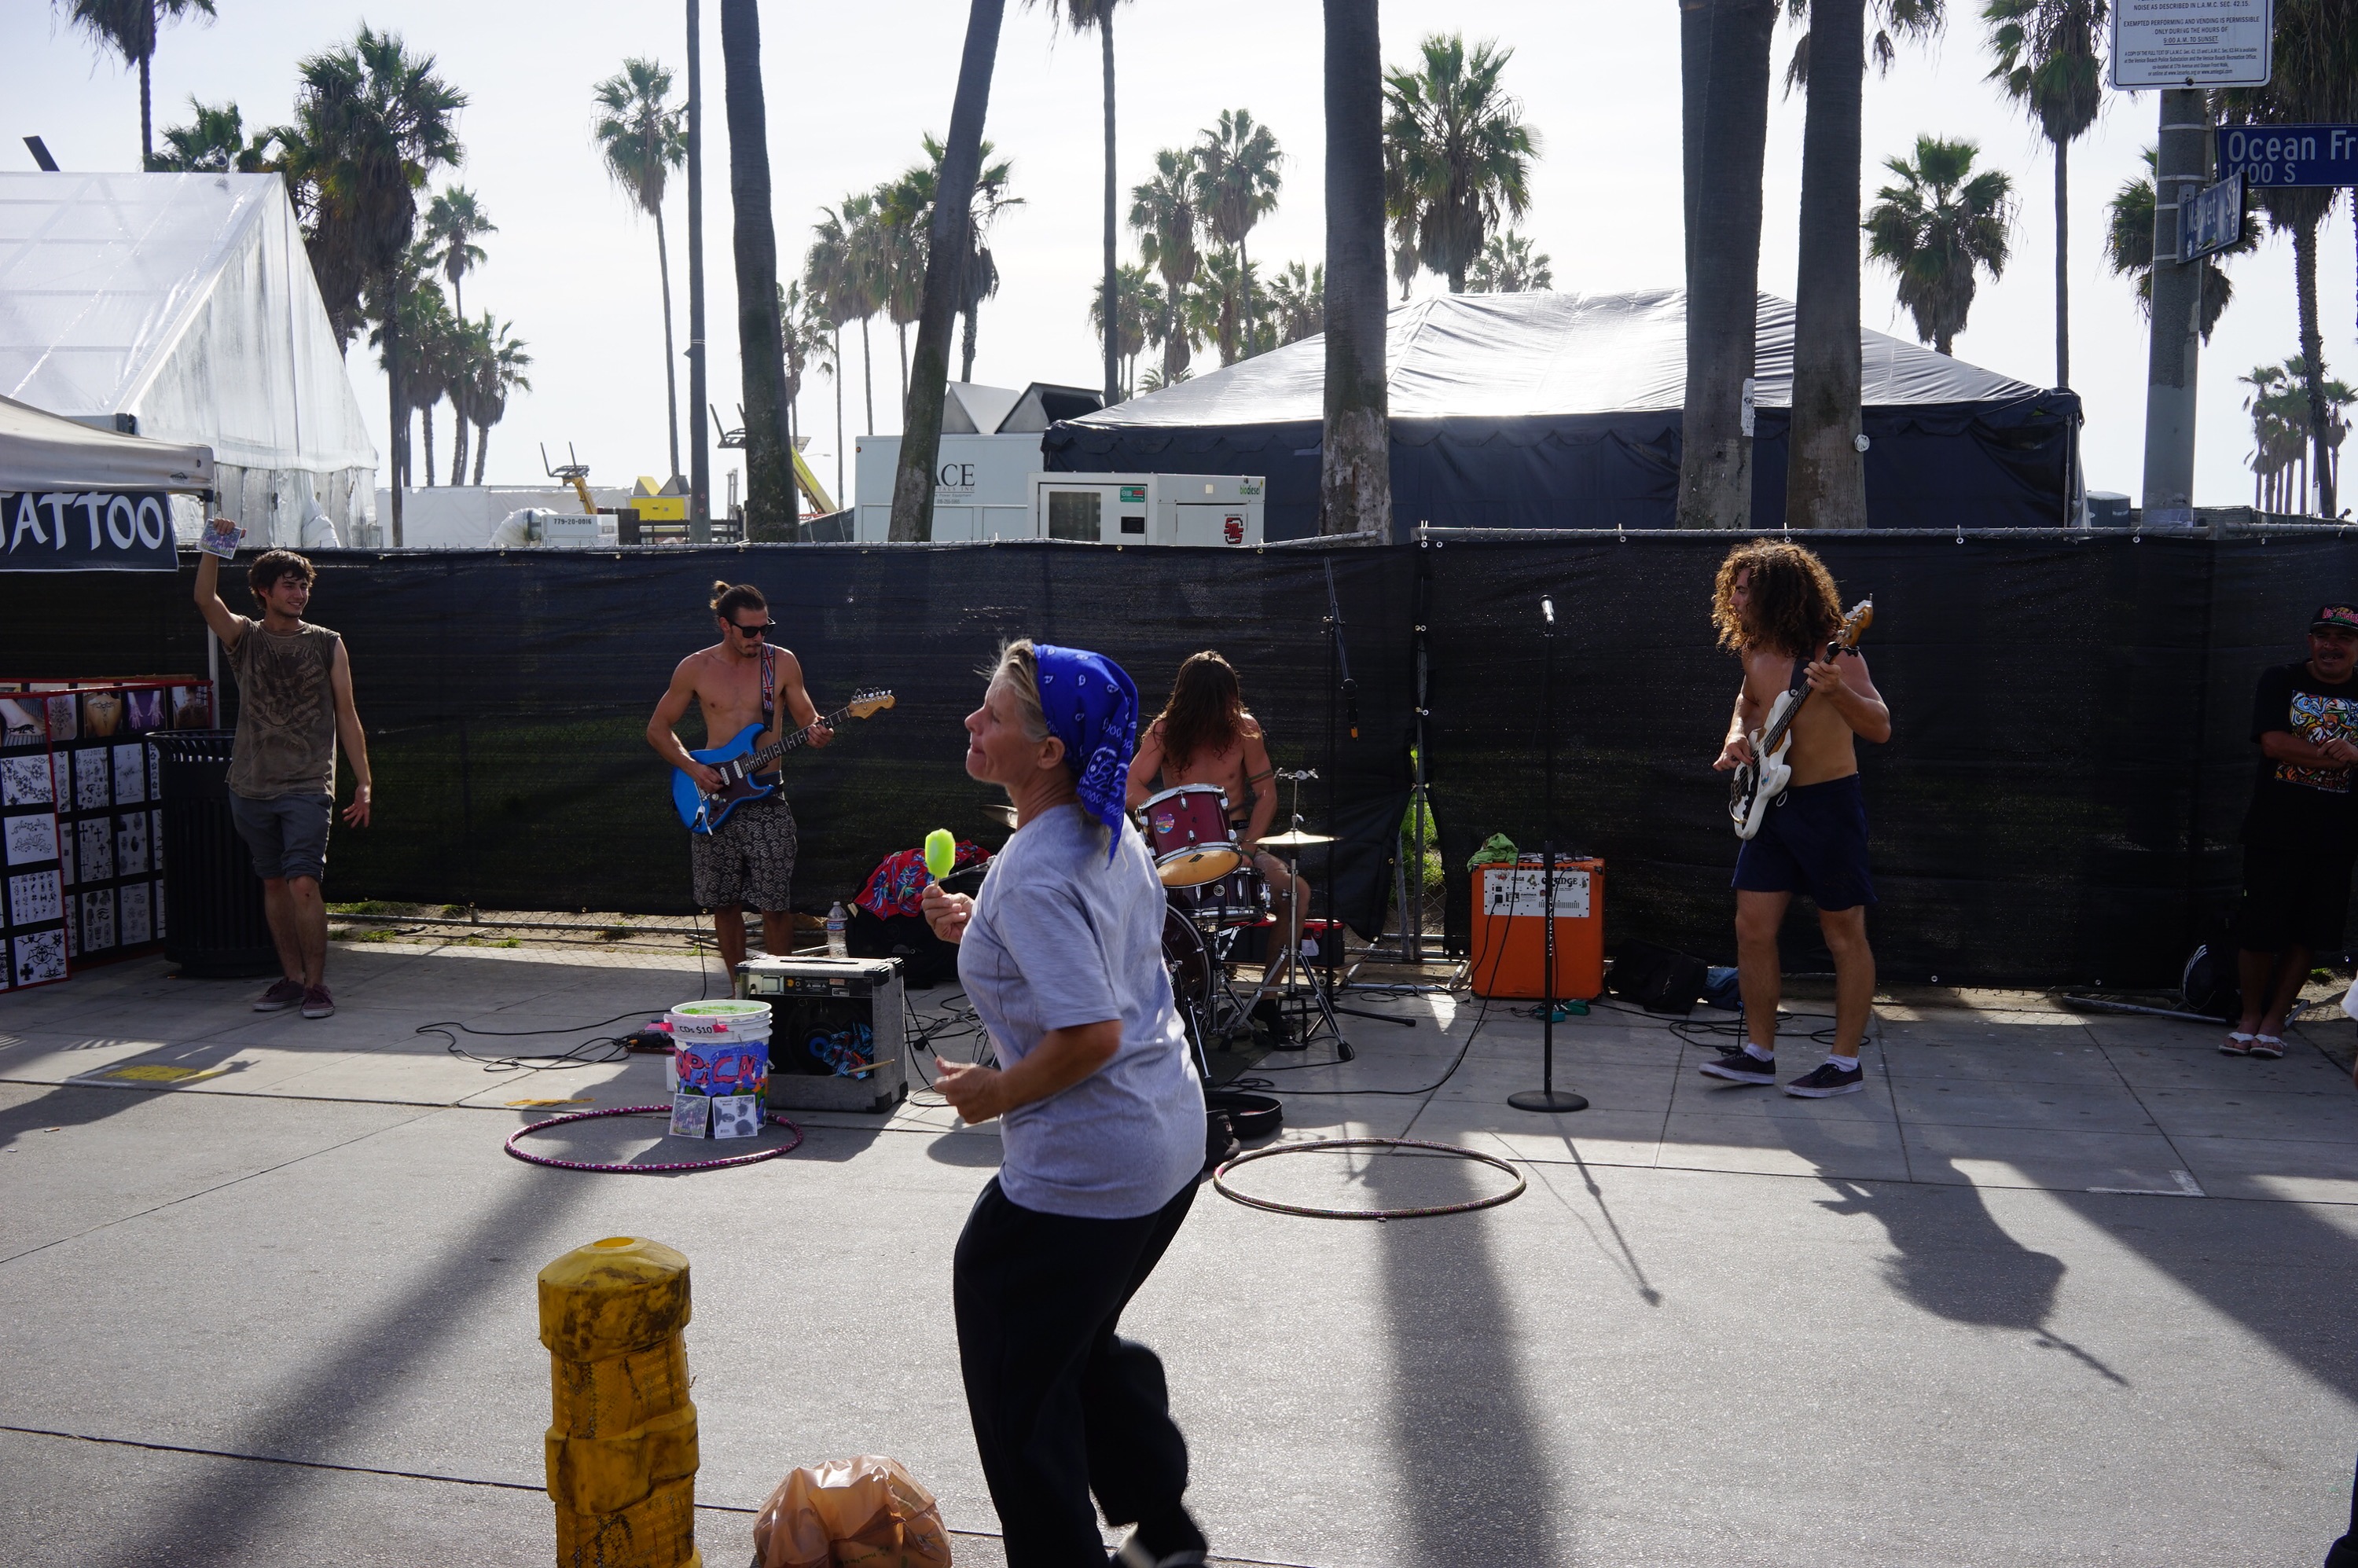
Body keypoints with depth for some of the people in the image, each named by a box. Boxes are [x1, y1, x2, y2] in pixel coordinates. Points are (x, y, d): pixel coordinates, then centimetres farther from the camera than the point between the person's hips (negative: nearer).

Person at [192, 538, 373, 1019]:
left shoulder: (327, 644, 6)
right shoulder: (244, 637, 9)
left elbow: (347, 716, 5)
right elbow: (205, 599, -11)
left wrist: (363, 783, 0)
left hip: (307, 786, -3)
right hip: (252, 784, 3)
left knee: (303, 884, -12)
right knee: (274, 884, 9)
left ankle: (316, 983, -2)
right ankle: (291, 978, 19)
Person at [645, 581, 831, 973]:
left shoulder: (782, 662, 1)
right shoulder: (695, 668, 1)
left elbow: (805, 715, 10)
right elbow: (658, 729, 8)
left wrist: (816, 731, -15)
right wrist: (693, 768, -7)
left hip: (766, 798, -1)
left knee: (776, 904, -6)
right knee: (724, 903, 7)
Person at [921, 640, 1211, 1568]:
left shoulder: (1033, 876, -25)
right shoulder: (1112, 832, 3)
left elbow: (1090, 1035, -30)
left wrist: (994, 1093, -14)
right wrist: (982, 932, 11)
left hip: (1083, 1169, -10)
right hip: (1171, 1137, 10)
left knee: (1018, 1384, 9)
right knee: (1077, 1342, 27)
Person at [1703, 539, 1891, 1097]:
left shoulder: (1831, 651, -14)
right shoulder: (1753, 650, 7)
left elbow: (1881, 729, -18)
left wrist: (1837, 691, -35)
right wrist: (1737, 736, 7)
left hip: (1829, 804, -7)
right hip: (1771, 803, 7)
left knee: (1845, 934, 2)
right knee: (1752, 928, 5)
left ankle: (1846, 1063, 10)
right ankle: (1759, 1052, 15)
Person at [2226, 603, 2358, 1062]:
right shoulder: (2280, 680, 2)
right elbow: (2272, 741, -11)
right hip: (2275, 830, -2)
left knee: (2307, 934, 4)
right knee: (2259, 928, 0)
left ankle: (2274, 1022, 15)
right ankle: (2249, 1018, 16)